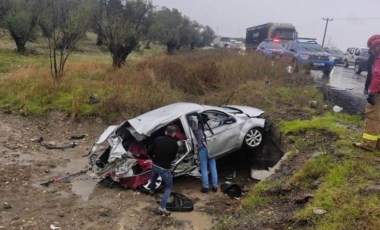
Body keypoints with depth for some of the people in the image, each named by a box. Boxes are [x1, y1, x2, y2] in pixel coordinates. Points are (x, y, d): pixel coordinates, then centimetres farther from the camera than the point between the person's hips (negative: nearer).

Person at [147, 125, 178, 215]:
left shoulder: (157, 139, -7)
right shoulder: (174, 144, -13)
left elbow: (149, 152, 0)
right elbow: (173, 158, 1)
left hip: (155, 165, 5)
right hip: (165, 168, -4)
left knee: (153, 178, 36)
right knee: (168, 187, 9)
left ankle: (152, 190, 63)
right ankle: (162, 207, -4)